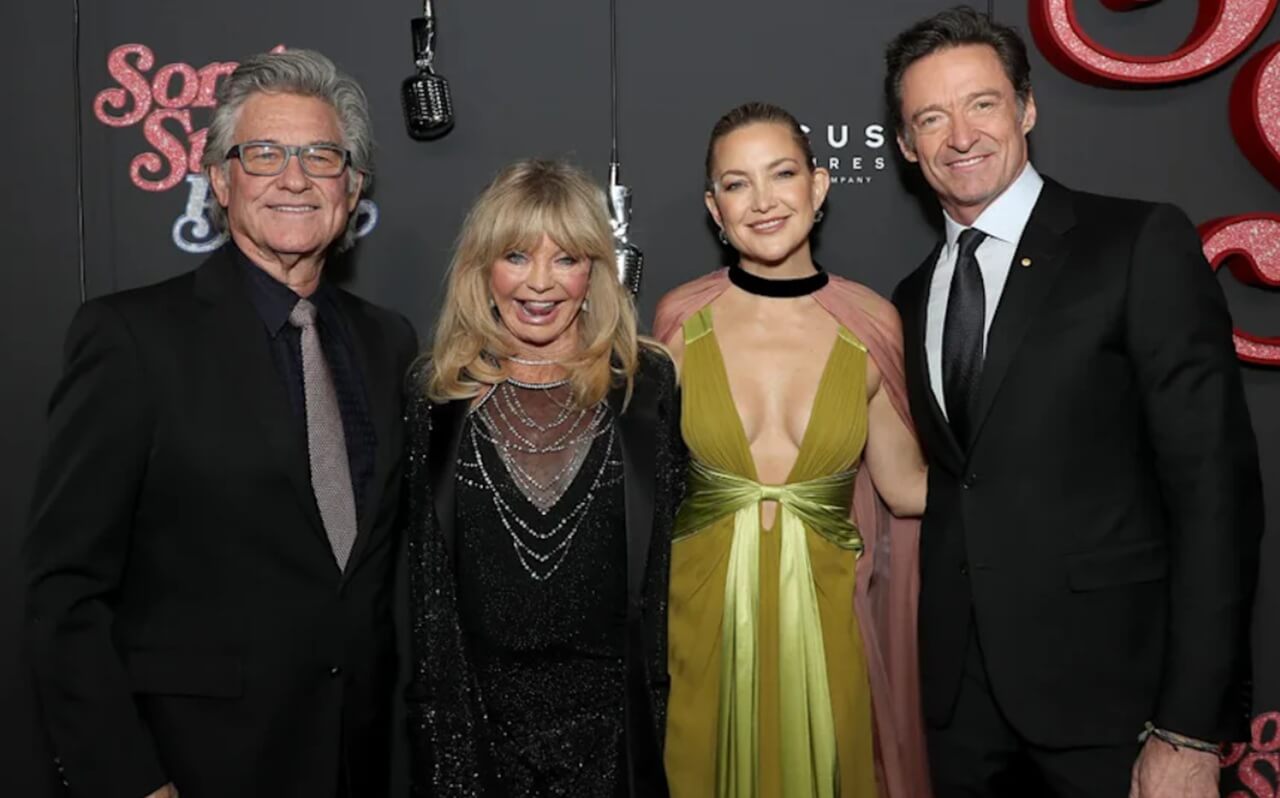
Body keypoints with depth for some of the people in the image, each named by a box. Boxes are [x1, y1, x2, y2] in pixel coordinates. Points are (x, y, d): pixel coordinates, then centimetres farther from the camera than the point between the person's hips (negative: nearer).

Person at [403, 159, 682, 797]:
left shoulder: (647, 385, -3)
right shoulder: (437, 394, -1)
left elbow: (667, 551, 0)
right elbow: (418, 566, 3)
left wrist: (657, 690, -2)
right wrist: (430, 703, 2)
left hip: (610, 715, 0)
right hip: (474, 711, 1)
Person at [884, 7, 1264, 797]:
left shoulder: (1143, 244, -8)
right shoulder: (913, 298, 10)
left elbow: (1215, 485, -13)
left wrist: (1189, 729, -16)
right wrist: (917, 660, 4)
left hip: (1109, 685, -5)